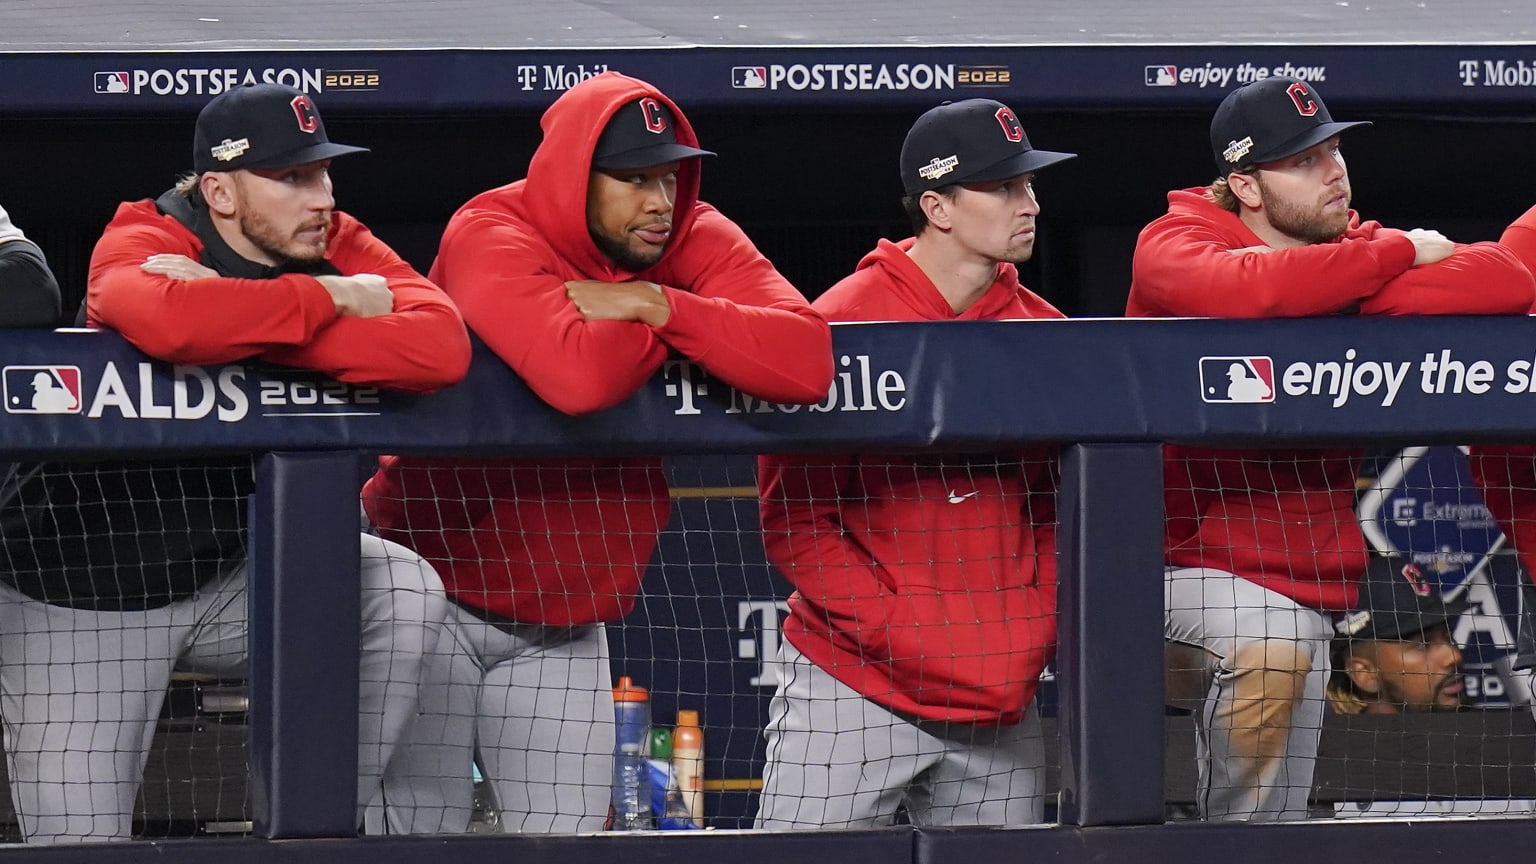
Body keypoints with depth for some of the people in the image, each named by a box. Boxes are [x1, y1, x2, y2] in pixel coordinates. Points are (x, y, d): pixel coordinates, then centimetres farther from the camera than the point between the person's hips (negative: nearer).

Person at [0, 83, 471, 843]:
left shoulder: (343, 248, -4)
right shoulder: (141, 243, -16)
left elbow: (443, 347, -25)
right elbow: (165, 320, -43)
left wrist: (244, 325, -29)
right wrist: (335, 299, -29)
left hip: (240, 567, 4)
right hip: (87, 596, -4)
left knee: (403, 592, -20)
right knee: (79, 842, -12)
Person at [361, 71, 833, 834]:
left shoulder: (698, 243, -3)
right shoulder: (491, 238, -20)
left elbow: (807, 360, -20)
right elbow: (579, 375, -39)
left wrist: (656, 303, -26)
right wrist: (681, 325, -19)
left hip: (566, 623, 5)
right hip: (440, 591, -5)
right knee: (423, 835, -8)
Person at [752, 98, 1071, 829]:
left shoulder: (1043, 330, 8)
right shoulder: (841, 324, -6)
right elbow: (796, 522, -7)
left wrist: (1037, 628, 1)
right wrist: (900, 632, -14)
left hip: (1001, 704, 4)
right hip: (851, 685, -4)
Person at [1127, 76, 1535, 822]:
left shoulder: (1365, 252, 6)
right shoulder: (1171, 244, -6)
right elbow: (1237, 287, -31)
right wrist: (1396, 256, -19)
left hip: (1306, 580, 5)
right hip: (1185, 561, -5)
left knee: (1269, 831, 7)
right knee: (1269, 647, -35)